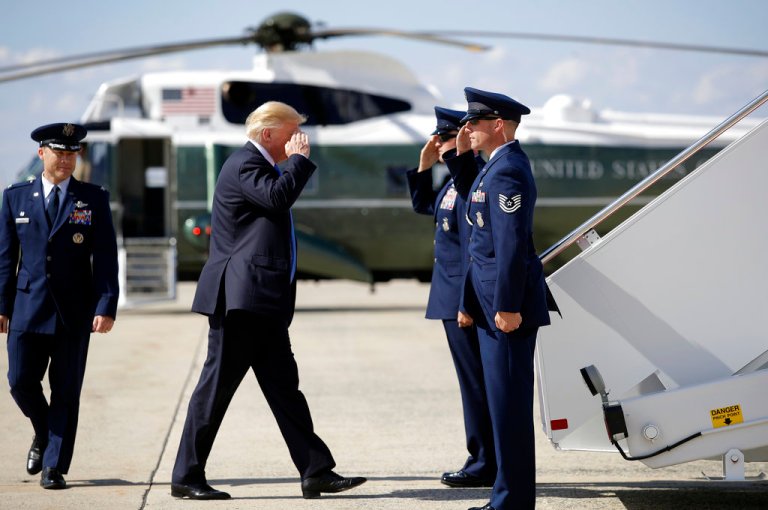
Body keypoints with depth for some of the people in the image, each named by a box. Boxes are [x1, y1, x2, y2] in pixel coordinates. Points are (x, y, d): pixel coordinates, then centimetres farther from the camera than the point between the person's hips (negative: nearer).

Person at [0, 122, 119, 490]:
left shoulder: (94, 199, 3)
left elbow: (106, 258, -1)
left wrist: (106, 307, -11)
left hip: (74, 311, -1)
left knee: (65, 390, 1)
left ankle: (54, 466, 8)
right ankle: (43, 435, 27)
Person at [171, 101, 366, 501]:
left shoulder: (261, 165, 22)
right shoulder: (244, 164, -10)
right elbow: (277, 197, -26)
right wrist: (299, 159, -14)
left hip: (264, 302, 11)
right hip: (240, 297, -11)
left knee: (284, 387, 7)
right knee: (217, 384, -5)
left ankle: (316, 472, 6)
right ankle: (186, 476, 2)